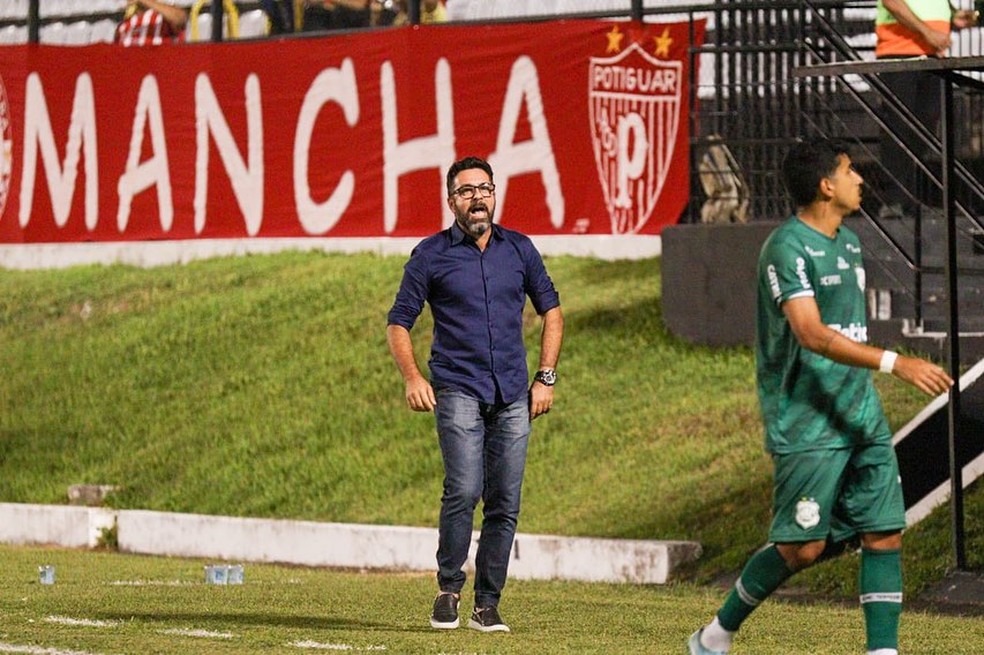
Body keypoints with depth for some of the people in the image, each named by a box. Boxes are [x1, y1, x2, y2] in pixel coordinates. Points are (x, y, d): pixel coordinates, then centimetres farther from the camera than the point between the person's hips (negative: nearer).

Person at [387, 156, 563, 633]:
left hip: (513, 396, 3)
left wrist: (546, 377, 10)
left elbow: (550, 310, 20)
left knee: (504, 504, 1)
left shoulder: (519, 249, 10)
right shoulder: (430, 254, 2)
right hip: (459, 391, -3)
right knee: (464, 490, -20)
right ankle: (448, 589, -4)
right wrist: (412, 376, -11)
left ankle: (487, 605, 10)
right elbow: (398, 324, 5)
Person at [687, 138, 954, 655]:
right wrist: (896, 363, -31)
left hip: (862, 417, 8)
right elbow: (812, 335, -25)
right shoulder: (787, 248, -14)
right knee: (803, 546, -5)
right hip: (807, 427, -8)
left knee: (885, 535, -2)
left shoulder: (848, 243, 15)